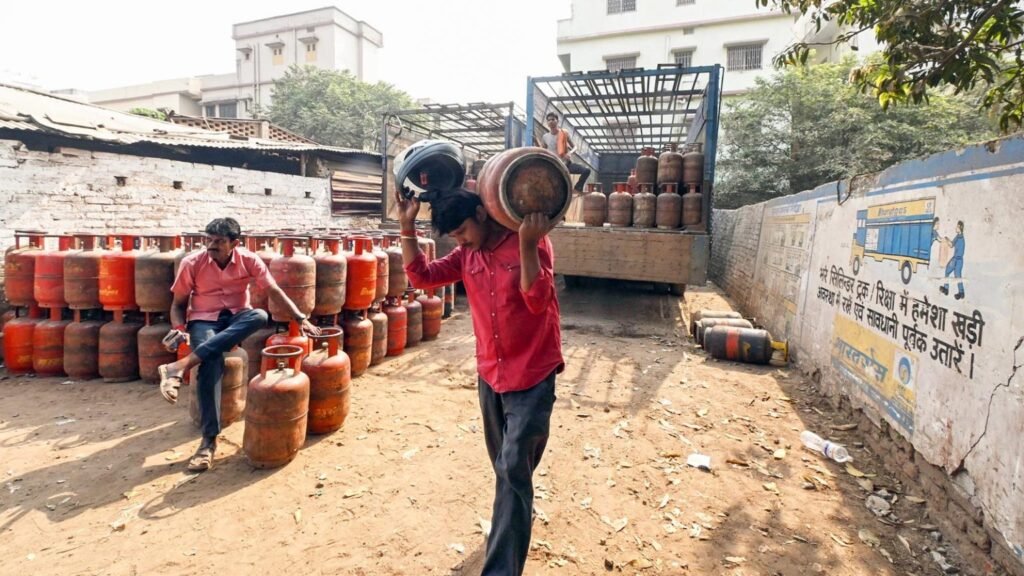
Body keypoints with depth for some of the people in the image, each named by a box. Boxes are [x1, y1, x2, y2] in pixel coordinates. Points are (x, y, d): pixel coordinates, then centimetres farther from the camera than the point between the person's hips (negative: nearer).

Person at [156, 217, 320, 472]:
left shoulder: (249, 260, -7)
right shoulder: (192, 263, -8)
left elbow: (275, 292, -9)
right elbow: (179, 303, 2)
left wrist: (301, 319, -19)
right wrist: (178, 328, -18)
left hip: (236, 319, 2)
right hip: (204, 320, -1)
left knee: (260, 316, -36)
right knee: (211, 364, -33)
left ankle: (182, 365, -37)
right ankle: (209, 440, -28)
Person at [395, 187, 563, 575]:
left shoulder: (532, 243, -15)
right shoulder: (466, 255, 4)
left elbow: (537, 302, -25)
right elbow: (420, 276, -1)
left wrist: (527, 243, -35)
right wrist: (407, 226, -9)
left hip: (532, 376, -6)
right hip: (490, 374, 7)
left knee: (514, 469, -8)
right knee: (503, 466, 22)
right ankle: (518, 514, 49)